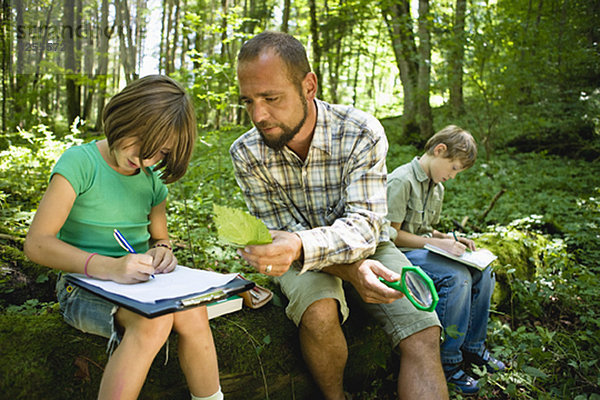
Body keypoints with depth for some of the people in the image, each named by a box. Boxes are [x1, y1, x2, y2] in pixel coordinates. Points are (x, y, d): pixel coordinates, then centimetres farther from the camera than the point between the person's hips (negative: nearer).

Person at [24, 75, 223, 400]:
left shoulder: (152, 179, 7)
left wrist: (162, 250, -8)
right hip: (84, 285, -4)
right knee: (154, 321, -34)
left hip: (137, 284, 5)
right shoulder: (81, 162, -11)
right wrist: (108, 267, -34)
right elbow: (37, 243, -18)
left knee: (193, 314, -26)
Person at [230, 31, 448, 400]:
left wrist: (300, 245, -50)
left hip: (368, 248, 0)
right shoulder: (247, 154, -15)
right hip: (302, 259, 0)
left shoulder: (363, 133, -21)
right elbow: (283, 235, -14)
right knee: (319, 314, -30)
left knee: (424, 335, -21)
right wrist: (352, 270, -31)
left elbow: (363, 227, -27)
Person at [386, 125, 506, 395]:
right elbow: (391, 234, -18)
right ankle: (447, 363, -15)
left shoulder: (437, 187, 13)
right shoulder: (401, 181, -16)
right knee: (457, 276, -28)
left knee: (482, 272, -5)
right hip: (401, 253, -9)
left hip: (424, 249, 9)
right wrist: (436, 243, -21)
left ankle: (473, 346, 11)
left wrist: (449, 239, 3)